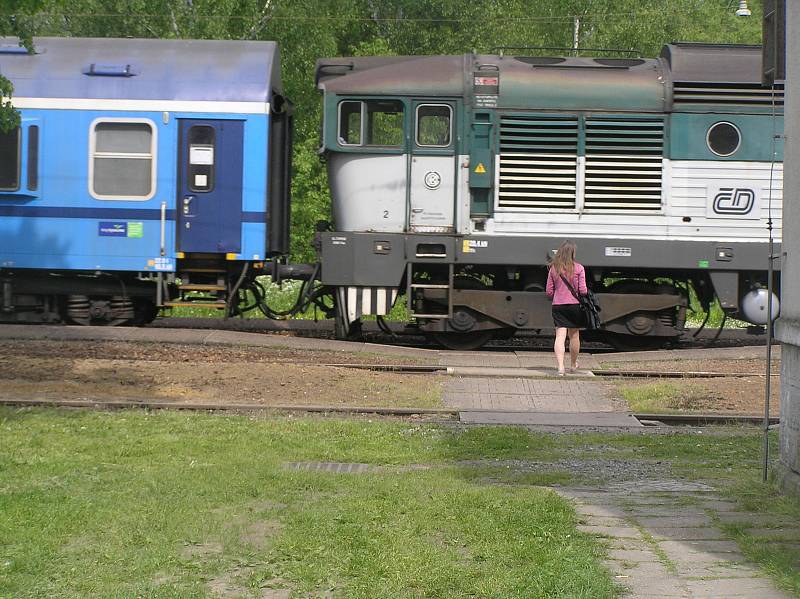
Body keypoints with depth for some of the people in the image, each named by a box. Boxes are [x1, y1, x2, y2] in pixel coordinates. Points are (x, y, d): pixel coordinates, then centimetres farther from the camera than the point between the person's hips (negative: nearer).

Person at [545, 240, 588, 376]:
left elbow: (549, 292, 2)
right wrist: (587, 292, 13)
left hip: (558, 305, 1)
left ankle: (560, 366, -21)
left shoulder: (553, 269, -1)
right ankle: (573, 365, 32)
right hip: (574, 305, -1)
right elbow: (583, 291, -9)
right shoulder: (578, 268, -7)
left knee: (560, 336, -4)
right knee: (574, 335, 16)